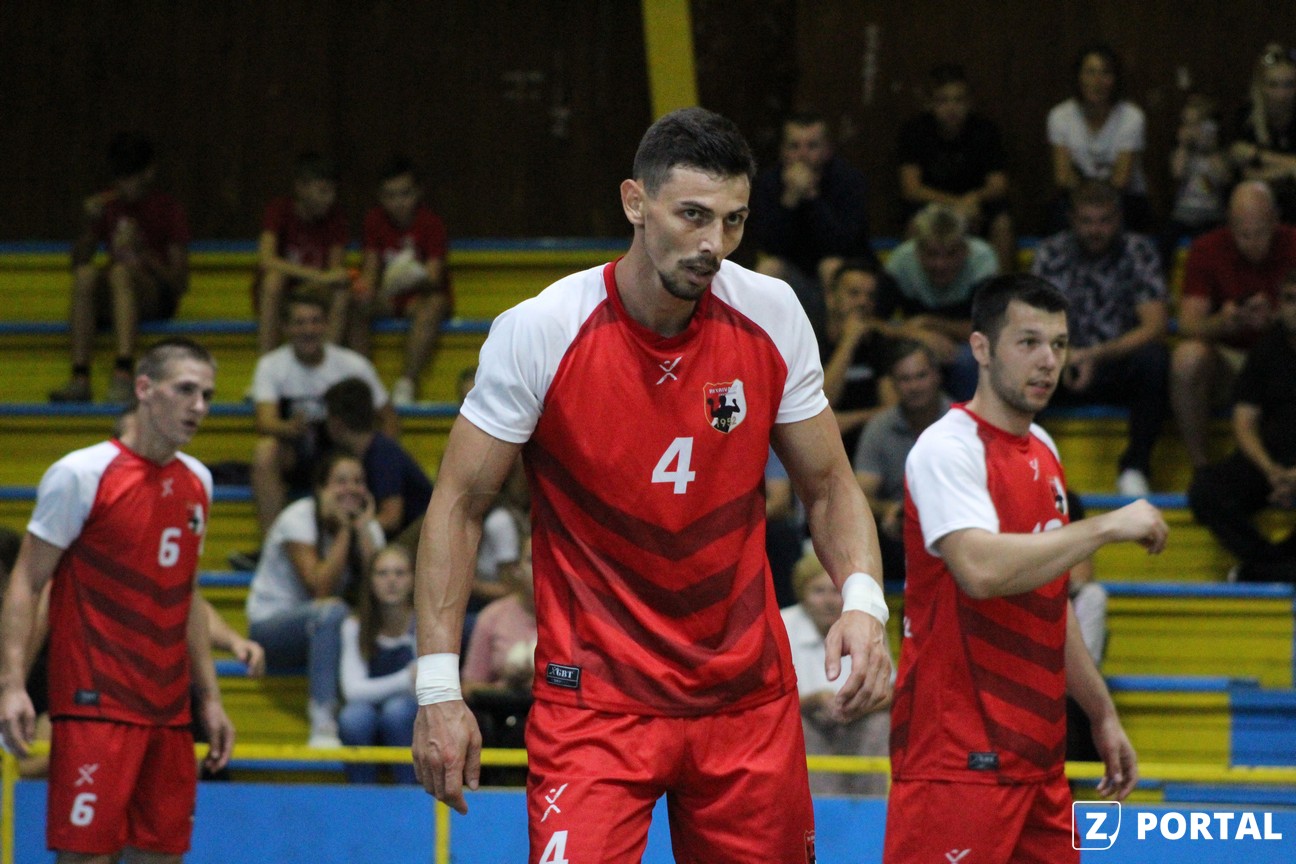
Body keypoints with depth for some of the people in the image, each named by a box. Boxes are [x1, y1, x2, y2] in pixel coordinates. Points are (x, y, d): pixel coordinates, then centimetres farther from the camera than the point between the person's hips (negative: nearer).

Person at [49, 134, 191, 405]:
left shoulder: (168, 209, 1)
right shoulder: (107, 205, 13)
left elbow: (180, 282, -5)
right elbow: (78, 262, 8)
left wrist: (145, 258, -23)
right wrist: (90, 224, -8)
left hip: (156, 297, -3)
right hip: (110, 301, 3)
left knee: (120, 270, -34)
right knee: (86, 273, -29)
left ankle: (124, 372, -50)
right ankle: (80, 377, -39)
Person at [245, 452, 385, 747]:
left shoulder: (369, 527, 2)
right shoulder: (298, 520, -14)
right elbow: (322, 588, -26)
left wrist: (363, 529, -16)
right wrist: (344, 529, -23)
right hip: (270, 625, -6)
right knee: (331, 612, -38)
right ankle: (322, 725, -42)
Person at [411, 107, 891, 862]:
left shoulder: (772, 316, -3)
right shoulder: (539, 333, -13)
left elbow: (828, 486, 8)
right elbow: (459, 506, -5)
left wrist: (863, 602, -12)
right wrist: (439, 686, -10)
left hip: (749, 693, 4)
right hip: (595, 695, -4)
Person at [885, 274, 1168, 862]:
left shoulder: (1041, 451, 16)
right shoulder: (947, 447, -12)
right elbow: (981, 570, -29)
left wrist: (1102, 715, 23)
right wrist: (1108, 526, -20)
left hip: (1037, 753, 9)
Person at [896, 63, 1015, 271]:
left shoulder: (984, 129, -5)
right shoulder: (914, 130, -9)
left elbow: (998, 185, -9)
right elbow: (910, 188, -16)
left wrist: (973, 199, -32)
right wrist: (955, 204, -31)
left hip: (976, 204, 1)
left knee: (1002, 221, -29)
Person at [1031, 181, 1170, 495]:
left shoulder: (1138, 251, -2)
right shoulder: (1051, 253, 3)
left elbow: (1155, 326, -12)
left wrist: (1097, 355, -26)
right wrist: (1063, 354, -27)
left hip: (1122, 368, -1)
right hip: (1066, 369, 1)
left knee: (1154, 359, -34)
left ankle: (1135, 466, -20)